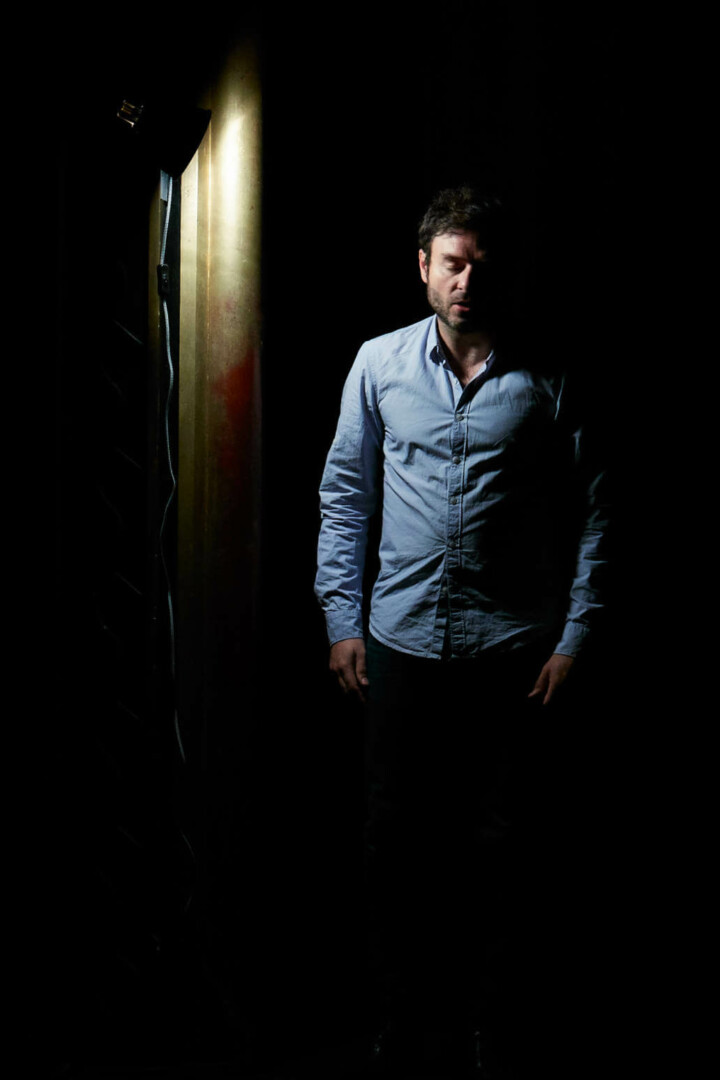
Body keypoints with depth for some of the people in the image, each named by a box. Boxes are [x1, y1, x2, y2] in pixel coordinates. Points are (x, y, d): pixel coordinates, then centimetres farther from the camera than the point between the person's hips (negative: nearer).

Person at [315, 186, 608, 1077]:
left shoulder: (545, 386, -1)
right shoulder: (380, 366, 3)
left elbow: (591, 516, 2)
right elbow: (345, 497, 8)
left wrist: (572, 639, -4)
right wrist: (341, 619, 2)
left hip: (510, 651, -1)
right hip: (401, 643, 2)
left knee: (494, 845, 6)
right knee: (396, 837, 8)